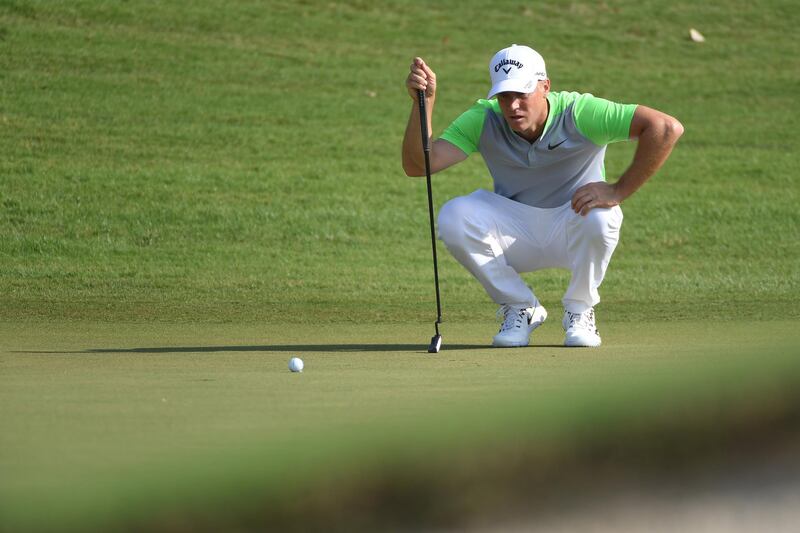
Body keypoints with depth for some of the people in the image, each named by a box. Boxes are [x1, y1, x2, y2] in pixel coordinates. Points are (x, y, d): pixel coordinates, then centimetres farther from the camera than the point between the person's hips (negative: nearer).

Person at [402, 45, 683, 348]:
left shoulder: (578, 113, -23)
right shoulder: (483, 120, -13)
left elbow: (667, 128, -31)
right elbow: (418, 165, -21)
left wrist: (618, 191, -32)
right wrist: (424, 103, -35)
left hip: (573, 230, -2)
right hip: (514, 234, 3)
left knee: (600, 216, -37)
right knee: (453, 217, -25)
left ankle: (580, 312, -8)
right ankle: (521, 310, -5)